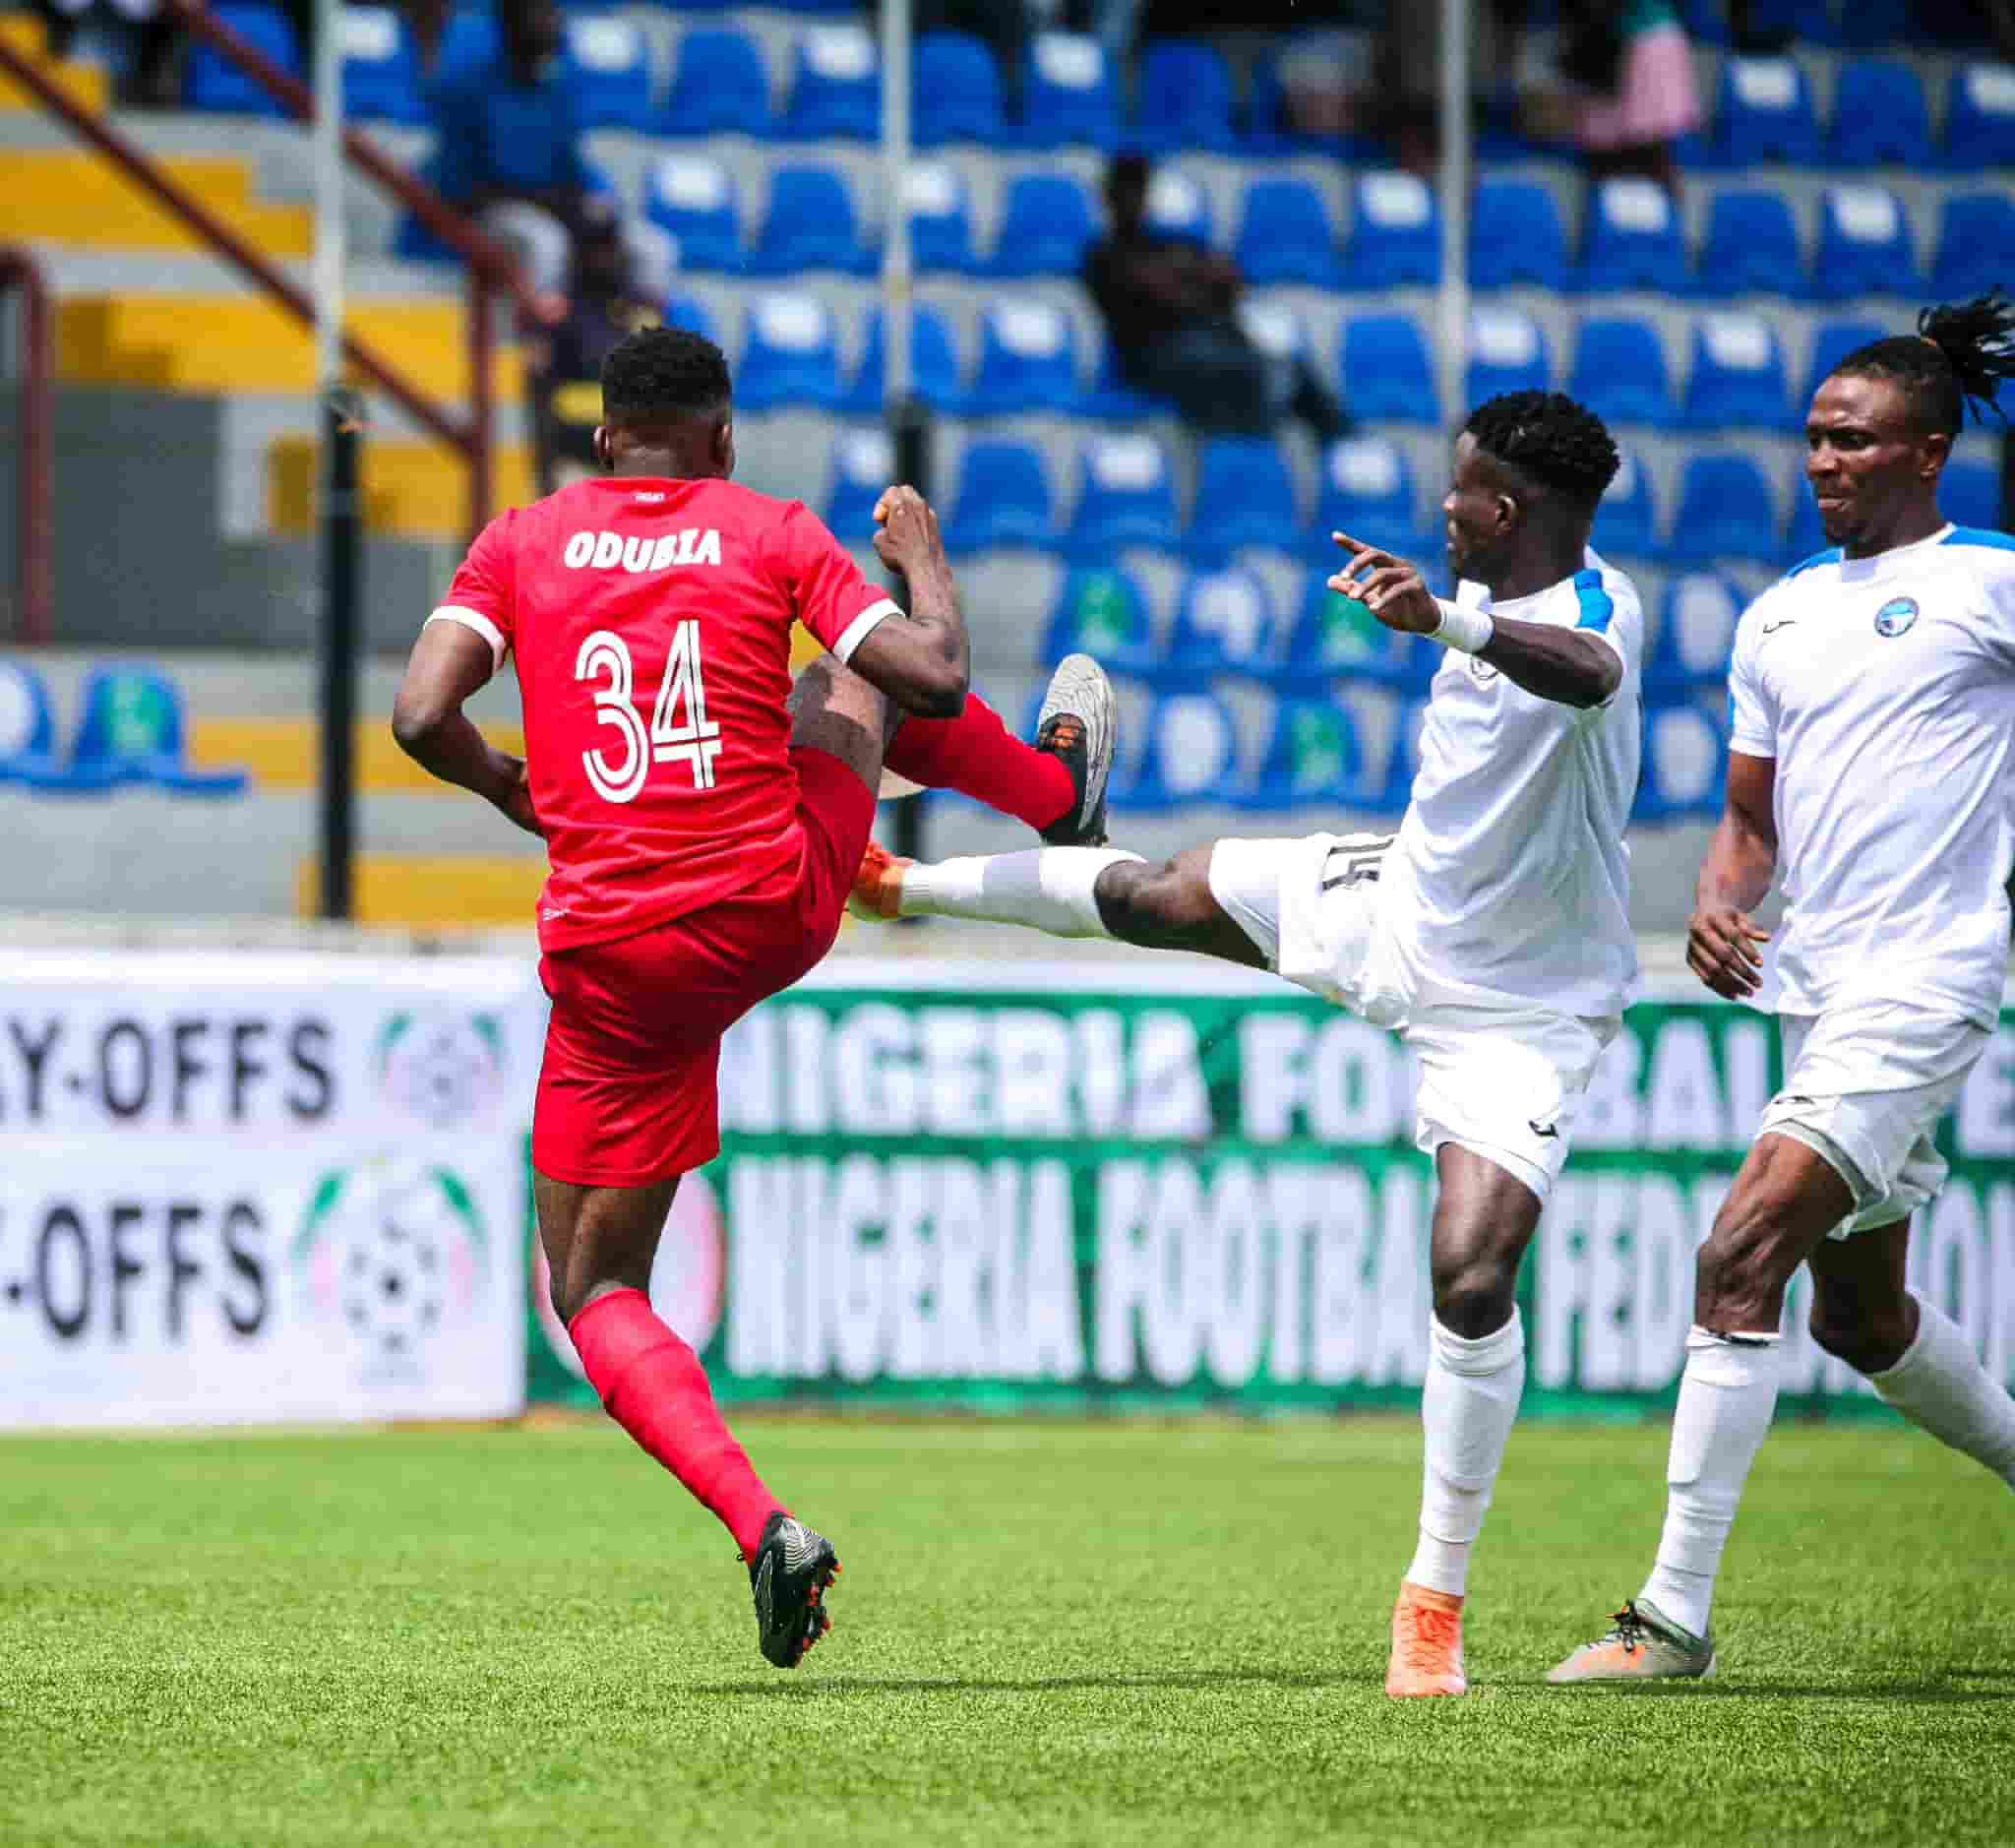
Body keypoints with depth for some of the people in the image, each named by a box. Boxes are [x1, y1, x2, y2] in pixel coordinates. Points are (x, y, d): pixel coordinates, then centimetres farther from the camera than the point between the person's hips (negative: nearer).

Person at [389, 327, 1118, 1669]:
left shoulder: (522, 542, 1)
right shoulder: (774, 535, 0)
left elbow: (423, 716, -9)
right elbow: (934, 679, -5)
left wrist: (507, 787, 12)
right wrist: (925, 555, 15)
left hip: (615, 956, -1)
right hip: (783, 906, 1)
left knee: (595, 1292, 9)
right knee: (854, 677, 33)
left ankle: (762, 1525, -16)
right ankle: (1060, 788, 64)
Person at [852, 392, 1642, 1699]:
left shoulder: (1596, 605, -30)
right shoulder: (1495, 604, -4)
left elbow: (1590, 673, -57)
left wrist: (1446, 618, -73)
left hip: (1521, 1011, -8)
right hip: (1394, 905, 8)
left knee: (1474, 1272, -20)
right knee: (1154, 896, 19)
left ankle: (1438, 1601, -6)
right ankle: (913, 886, 47)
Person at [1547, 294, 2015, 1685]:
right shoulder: (1777, 619, 16)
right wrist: (1720, 905, 0)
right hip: (1816, 990, 8)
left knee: (1742, 1259, -18)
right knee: (1861, 1314, 17)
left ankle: (1678, 1613, -17)